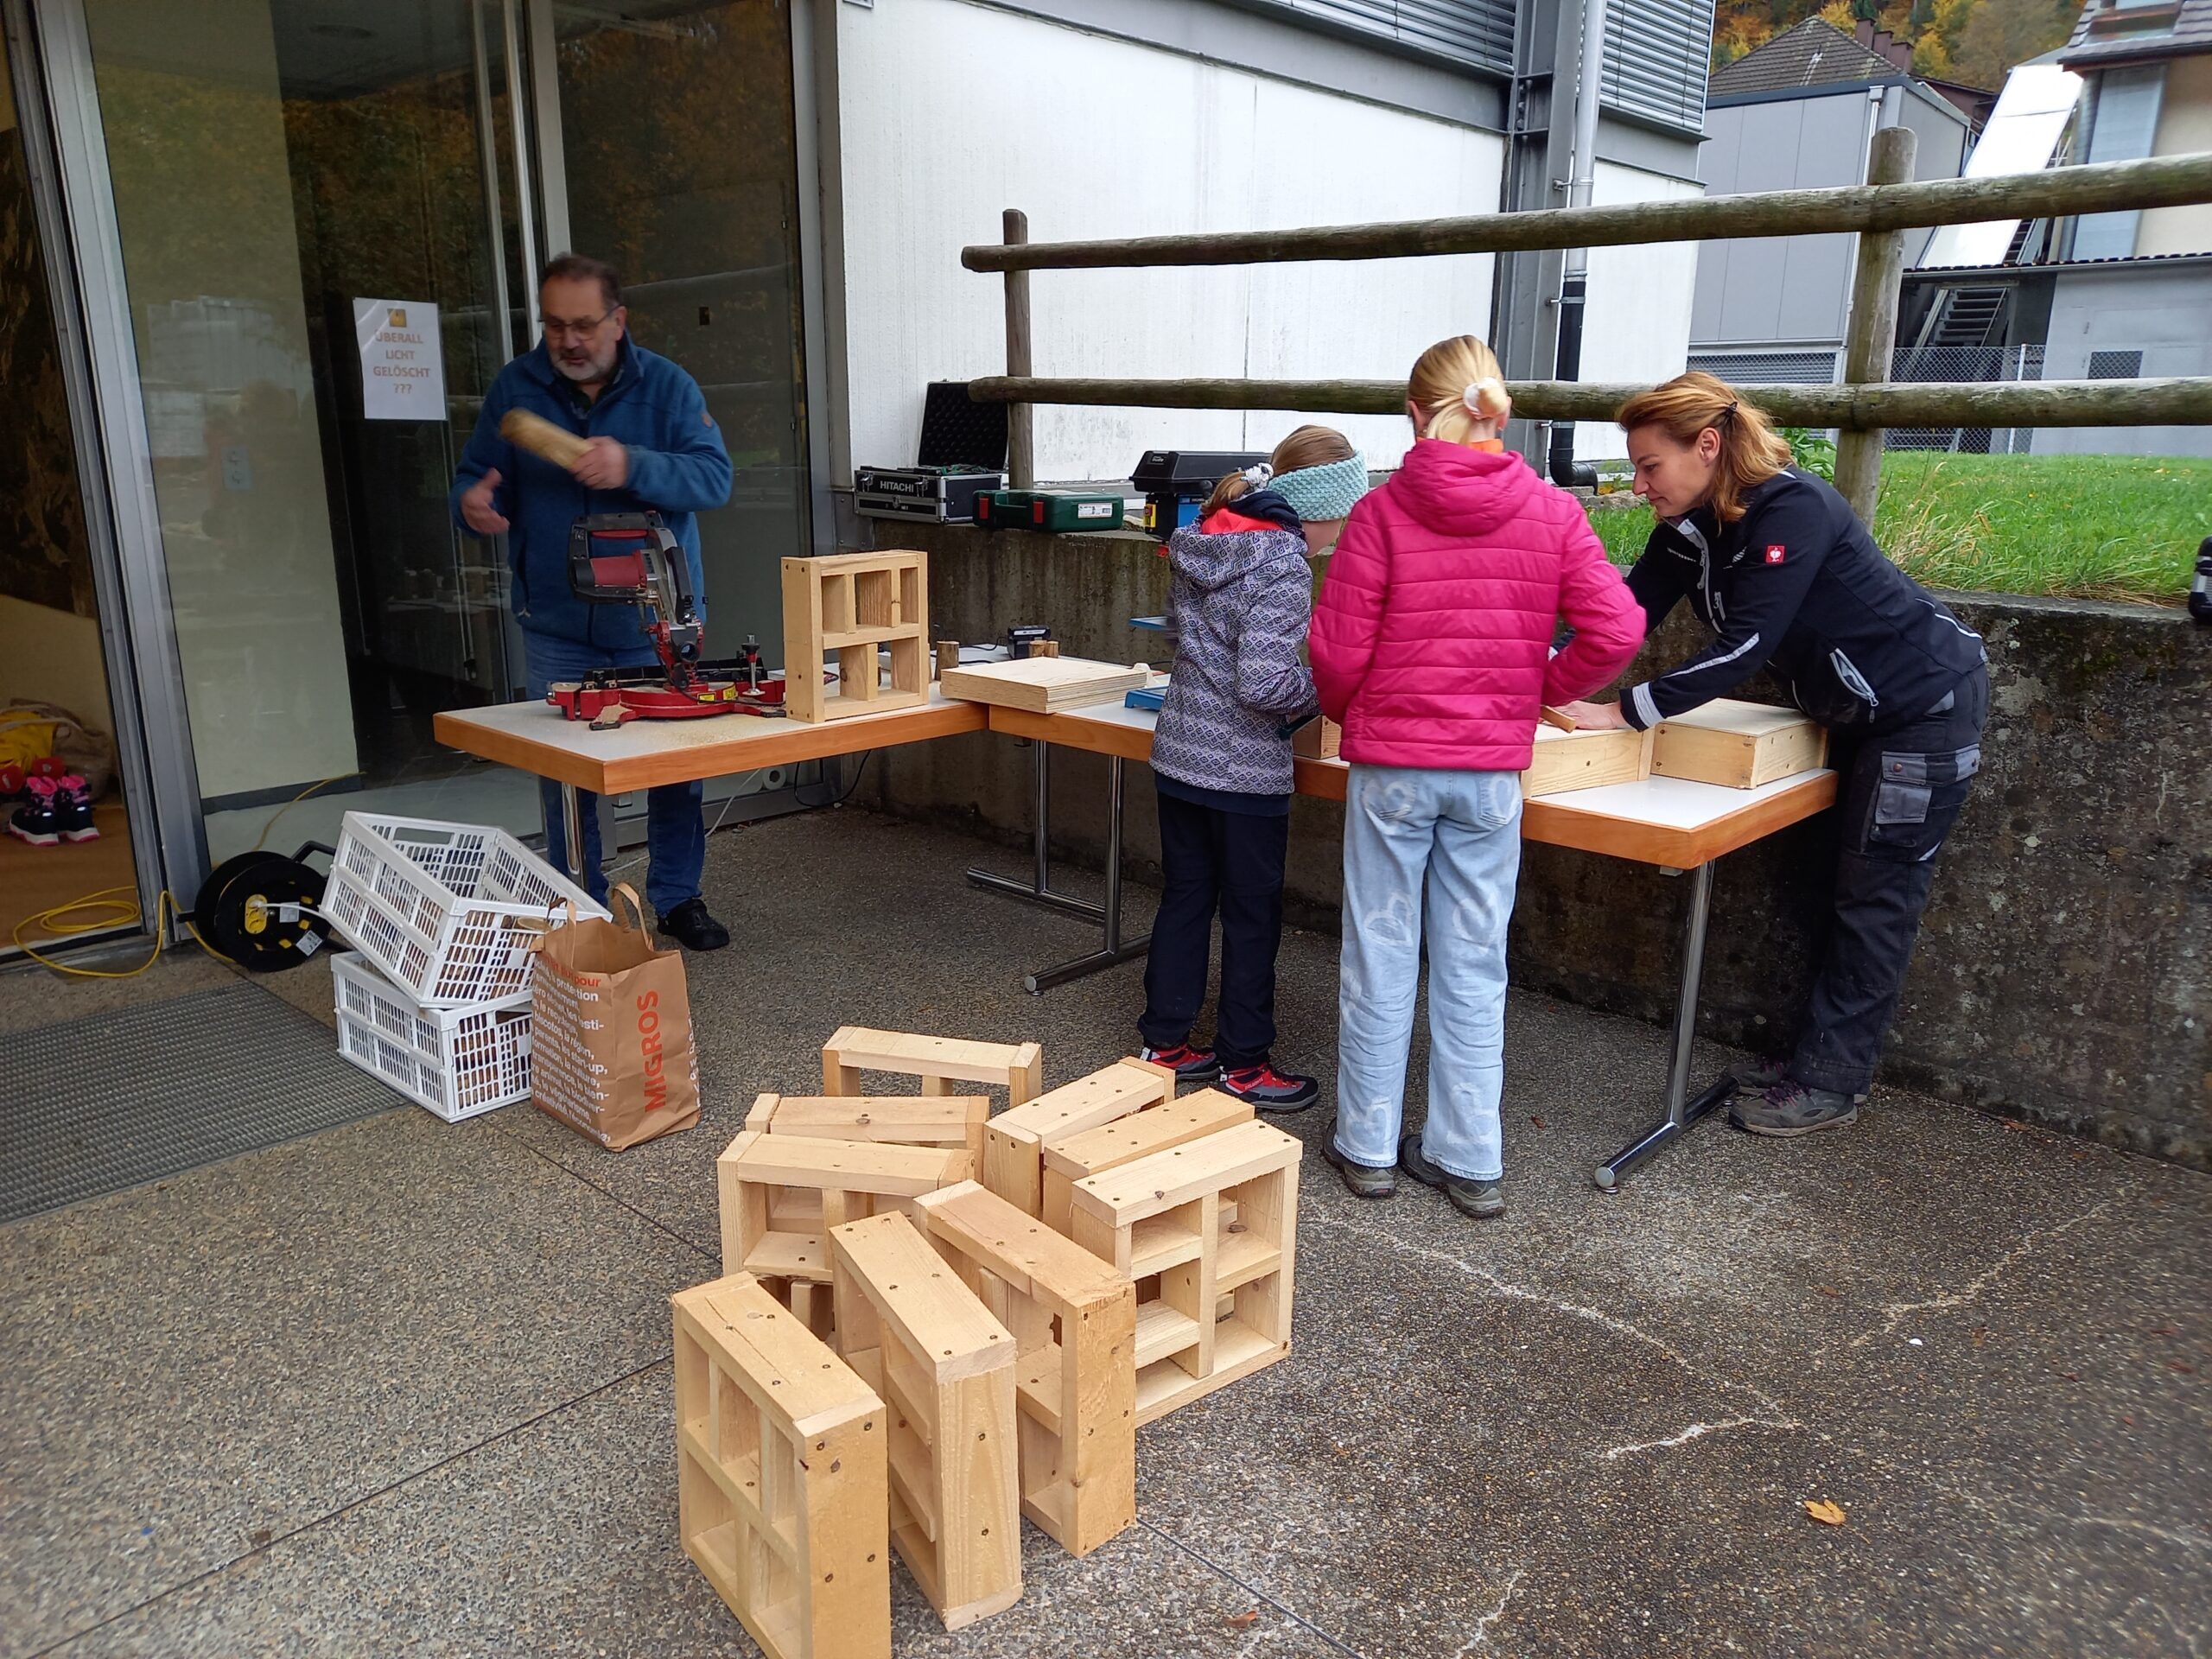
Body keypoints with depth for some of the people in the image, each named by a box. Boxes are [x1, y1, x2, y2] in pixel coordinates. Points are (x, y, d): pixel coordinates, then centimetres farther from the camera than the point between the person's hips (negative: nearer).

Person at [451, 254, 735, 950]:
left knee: (676, 767, 7)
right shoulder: (515, 388, 3)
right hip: (557, 631, 1)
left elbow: (714, 478, -16)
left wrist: (632, 466, -32)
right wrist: (473, 502, -18)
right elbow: (476, 477, 6)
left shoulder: (667, 387, -4)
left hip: (657, 625, -1)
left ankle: (677, 898, 25)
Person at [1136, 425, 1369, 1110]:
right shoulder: (1283, 568, -19)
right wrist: (1324, 690, -8)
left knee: (1183, 897, 17)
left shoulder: (1200, 542, 6)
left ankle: (1166, 1041, 27)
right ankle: (1244, 1063, 19)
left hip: (1179, 753, 8)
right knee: (1252, 917, 7)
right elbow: (1264, 683, -24)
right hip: (1245, 771, -7)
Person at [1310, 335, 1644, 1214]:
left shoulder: (1383, 512, -7)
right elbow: (1616, 631, -8)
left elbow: (1338, 650, -9)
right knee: (1473, 965, 11)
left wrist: (1344, 709, 12)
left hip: (1391, 764, -2)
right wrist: (1546, 691, 9)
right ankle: (1469, 1159, 20)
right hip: (1492, 770, 2)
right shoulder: (1553, 513, -1)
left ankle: (1368, 1146, 21)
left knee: (1380, 956, 10)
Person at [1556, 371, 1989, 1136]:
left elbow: (1745, 647, -36)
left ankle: (1831, 1082, 6)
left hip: (1926, 703, -9)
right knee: (1843, 886, 14)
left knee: (1876, 899, -1)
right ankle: (1821, 1051, 24)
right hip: (1855, 708, 9)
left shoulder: (1792, 508, -30)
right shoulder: (1689, 524, -6)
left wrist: (1623, 710, -37)